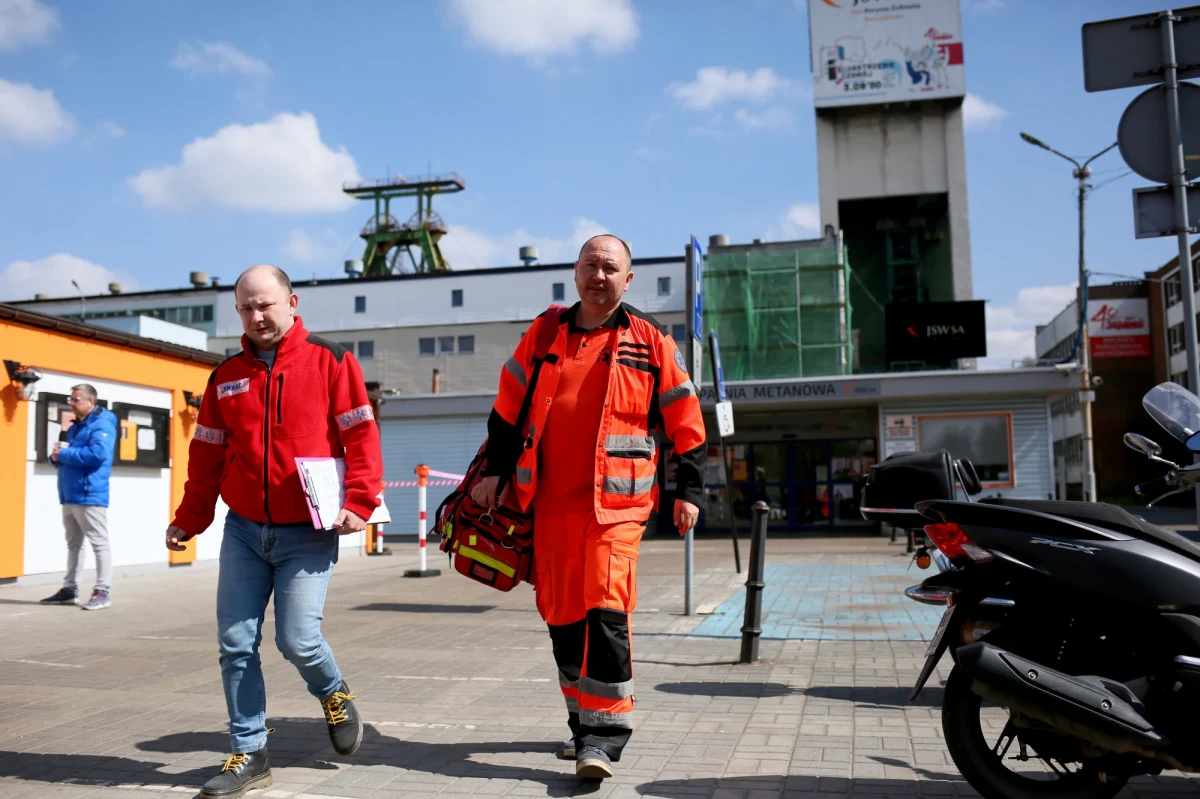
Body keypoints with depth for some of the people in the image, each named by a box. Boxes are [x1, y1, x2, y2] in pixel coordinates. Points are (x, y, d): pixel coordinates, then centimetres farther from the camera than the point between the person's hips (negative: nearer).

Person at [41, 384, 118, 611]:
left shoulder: (102, 424, -9)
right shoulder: (74, 427, 20)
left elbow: (97, 454, -24)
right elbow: (62, 455, 25)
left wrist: (64, 454, -15)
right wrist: (56, 456, 0)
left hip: (90, 496, -10)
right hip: (70, 496, 10)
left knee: (99, 543, -5)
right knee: (73, 543, 14)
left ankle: (103, 591, -4)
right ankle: (70, 589, 21)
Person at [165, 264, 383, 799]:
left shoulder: (330, 361, -3)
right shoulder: (227, 377, 10)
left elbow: (362, 436, -6)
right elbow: (206, 456, 15)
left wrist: (358, 503, -16)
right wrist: (189, 520, 12)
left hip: (307, 534, -4)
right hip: (243, 533, 5)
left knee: (297, 639, -10)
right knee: (236, 644, 3)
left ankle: (333, 693, 24)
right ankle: (249, 754, 17)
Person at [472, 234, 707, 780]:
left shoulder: (650, 341, 3)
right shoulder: (544, 334, 10)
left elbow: (685, 424, 7)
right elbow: (507, 408, 16)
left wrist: (688, 491, 5)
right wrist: (495, 470, 11)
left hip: (617, 502, -3)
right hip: (550, 500, 4)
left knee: (606, 610, -14)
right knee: (561, 614, 9)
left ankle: (603, 737, -4)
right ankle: (582, 721, 27)